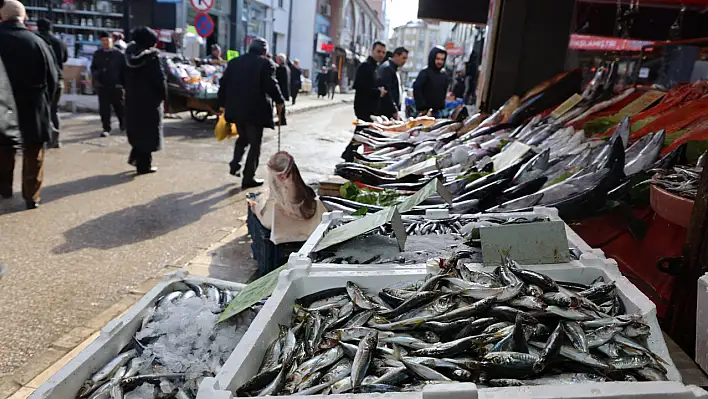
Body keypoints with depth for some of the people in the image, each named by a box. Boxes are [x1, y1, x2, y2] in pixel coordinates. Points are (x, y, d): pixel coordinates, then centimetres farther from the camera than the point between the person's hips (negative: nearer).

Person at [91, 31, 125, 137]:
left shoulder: (118, 54, -2)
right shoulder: (97, 54, 8)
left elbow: (124, 70, -2)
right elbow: (93, 68, 17)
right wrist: (95, 76, -3)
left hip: (116, 86, -2)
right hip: (102, 86, 2)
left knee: (119, 107, 9)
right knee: (104, 109, -1)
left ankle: (123, 123, 34)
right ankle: (106, 129, 4)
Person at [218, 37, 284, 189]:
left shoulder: (234, 62, 12)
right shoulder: (266, 63, -5)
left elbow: (223, 84, 11)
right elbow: (271, 85, -14)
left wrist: (223, 104, 17)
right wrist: (279, 101, 0)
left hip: (236, 108, 6)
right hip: (256, 109, -6)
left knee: (242, 137, 27)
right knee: (255, 143, 3)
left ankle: (235, 165, 12)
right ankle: (248, 178, 4)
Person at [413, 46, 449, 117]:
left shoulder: (444, 75, 13)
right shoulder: (425, 73, -7)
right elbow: (416, 89, -15)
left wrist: (442, 106, 12)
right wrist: (422, 108, -17)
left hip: (437, 111, 6)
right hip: (425, 111, -6)